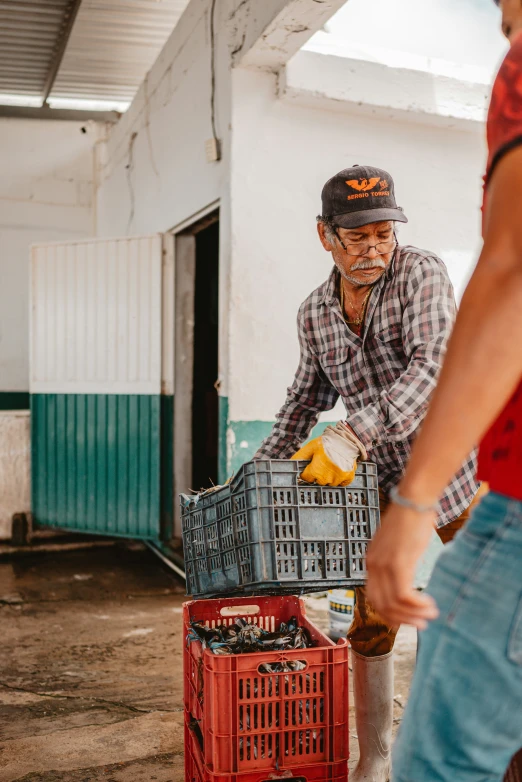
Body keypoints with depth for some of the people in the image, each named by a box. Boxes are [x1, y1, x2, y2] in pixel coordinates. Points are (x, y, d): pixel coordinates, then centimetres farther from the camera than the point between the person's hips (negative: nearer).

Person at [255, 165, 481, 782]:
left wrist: (350, 436, -36)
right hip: (381, 480, 4)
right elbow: (307, 399, 17)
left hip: (453, 464, -3)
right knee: (370, 623, 6)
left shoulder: (421, 273, -12)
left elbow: (434, 367, -27)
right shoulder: (313, 315, 3)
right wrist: (260, 470, 12)